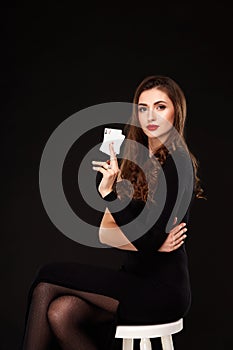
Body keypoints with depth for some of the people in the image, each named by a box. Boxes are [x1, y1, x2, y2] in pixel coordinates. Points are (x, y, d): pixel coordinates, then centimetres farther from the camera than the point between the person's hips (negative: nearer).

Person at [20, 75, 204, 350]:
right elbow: (105, 233, 4)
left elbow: (147, 240, -20)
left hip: (163, 289, -6)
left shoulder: (178, 164, -12)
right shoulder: (135, 161, 11)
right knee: (60, 312, -20)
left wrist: (109, 191, -23)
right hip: (136, 279, 6)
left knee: (49, 278, -15)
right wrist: (154, 244, -11)